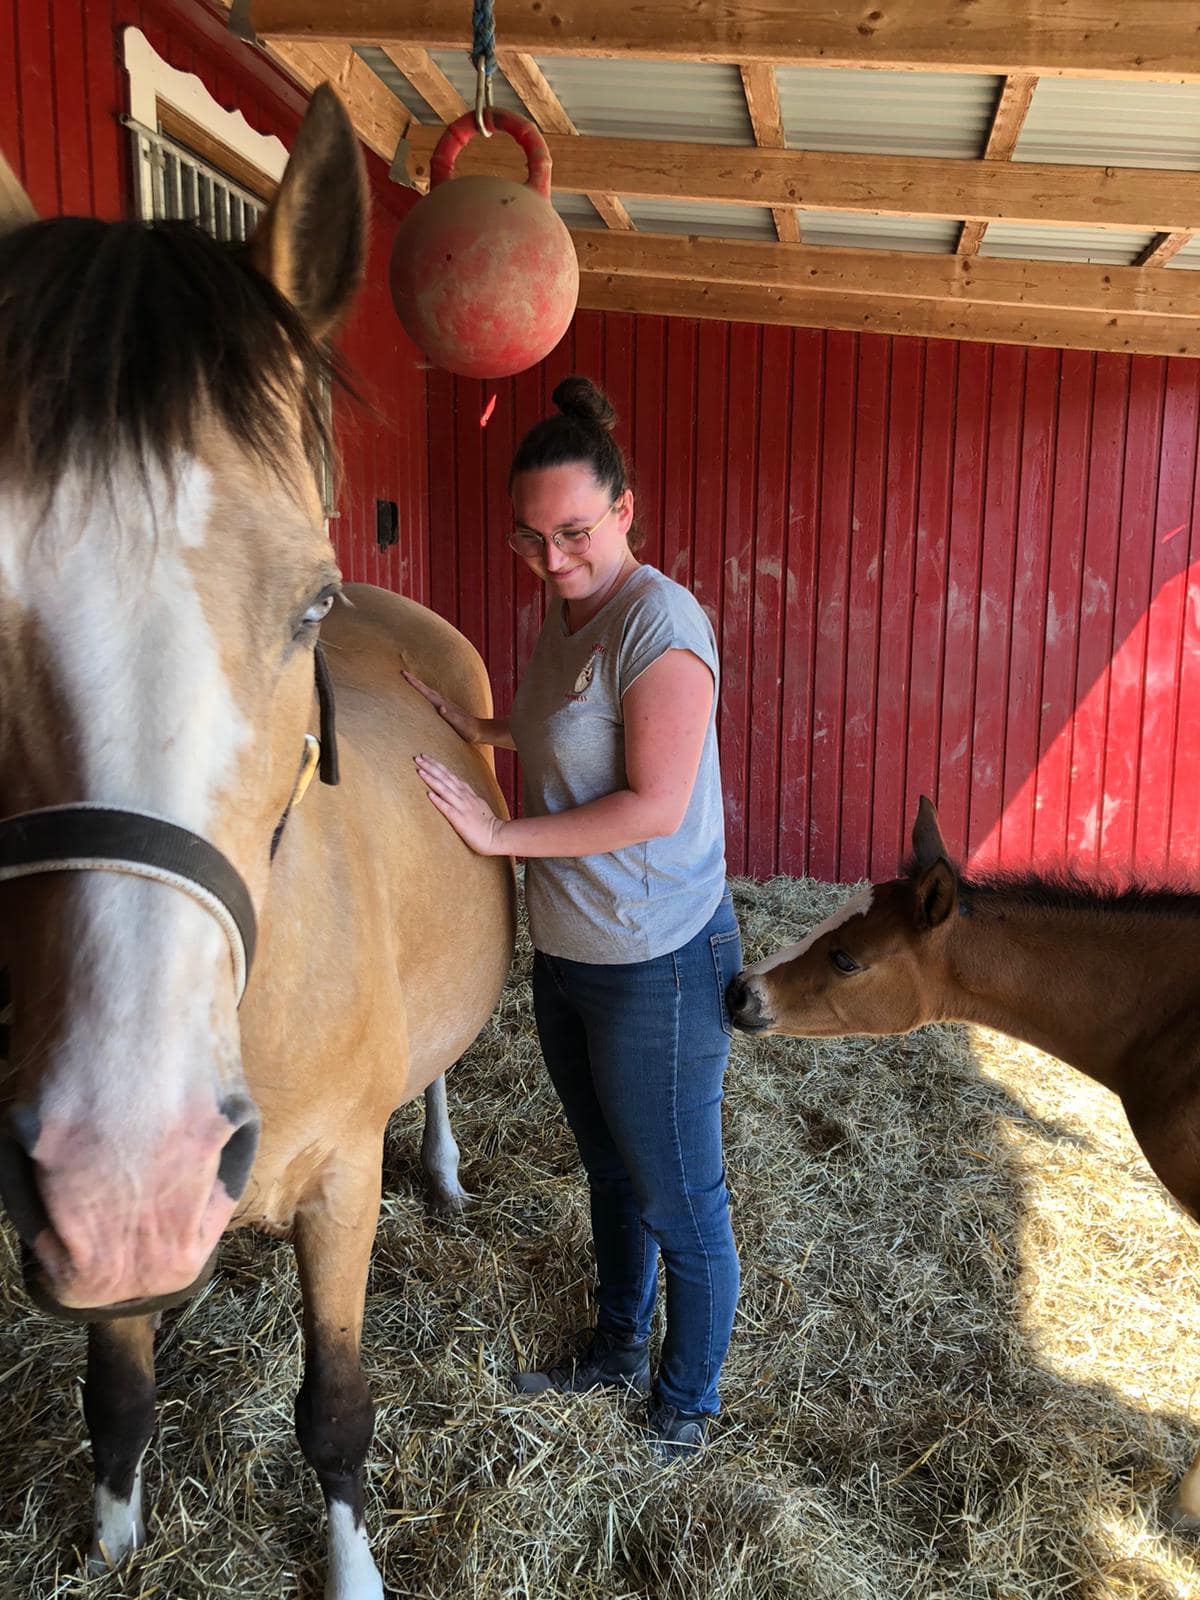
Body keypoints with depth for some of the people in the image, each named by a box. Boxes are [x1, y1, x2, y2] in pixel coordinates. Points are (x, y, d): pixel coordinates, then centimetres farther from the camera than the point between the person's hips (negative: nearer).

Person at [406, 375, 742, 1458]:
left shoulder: (660, 621, -21)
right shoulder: (565, 617, 6)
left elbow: (655, 805, -25)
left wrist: (501, 834, -19)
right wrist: (477, 731, 6)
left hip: (657, 969, -9)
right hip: (565, 954, 9)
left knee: (680, 1204, 11)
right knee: (611, 1173, 26)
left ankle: (687, 1400, 35)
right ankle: (617, 1350, 48)